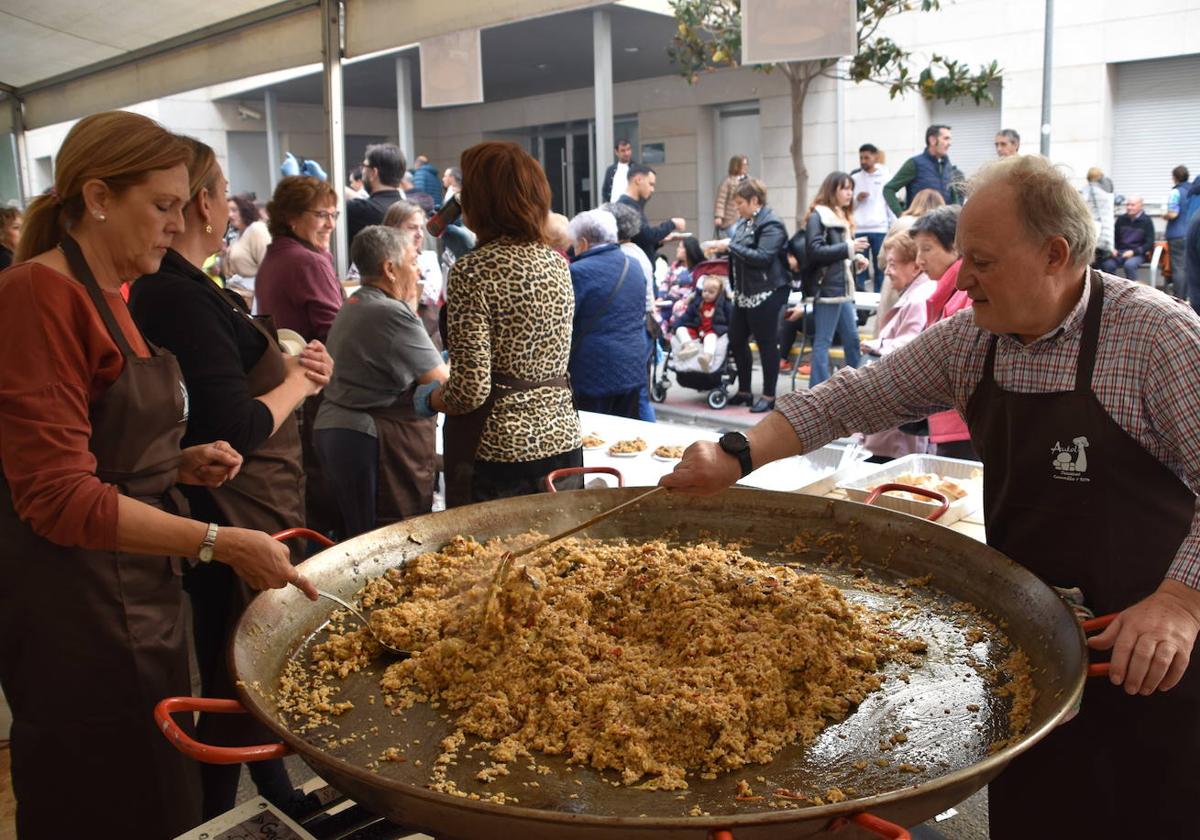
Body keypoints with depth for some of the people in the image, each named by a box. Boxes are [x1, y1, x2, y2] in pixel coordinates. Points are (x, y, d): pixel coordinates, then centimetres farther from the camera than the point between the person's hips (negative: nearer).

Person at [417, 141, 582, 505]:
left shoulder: (472, 271, -15)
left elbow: (471, 390, -19)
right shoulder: (557, 263, 6)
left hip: (498, 451, -6)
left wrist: (427, 398, 1)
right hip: (562, 442, 6)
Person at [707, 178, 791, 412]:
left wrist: (730, 246, -21)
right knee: (736, 340, 12)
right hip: (744, 293, 9)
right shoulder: (745, 222, 14)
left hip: (765, 294, -9)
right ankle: (744, 391, 26)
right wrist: (724, 247, 7)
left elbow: (763, 257, -24)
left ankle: (768, 395, 9)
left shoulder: (771, 224, -12)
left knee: (767, 344, 0)